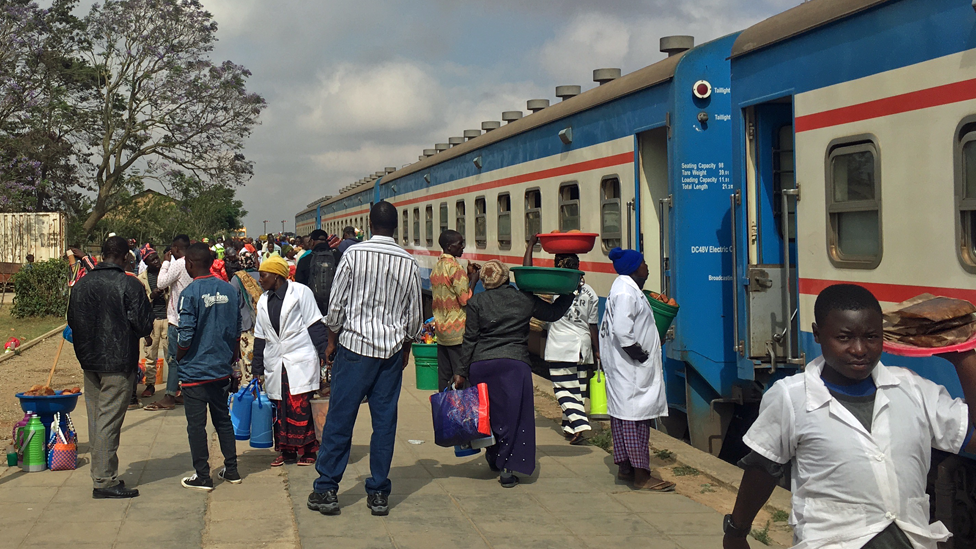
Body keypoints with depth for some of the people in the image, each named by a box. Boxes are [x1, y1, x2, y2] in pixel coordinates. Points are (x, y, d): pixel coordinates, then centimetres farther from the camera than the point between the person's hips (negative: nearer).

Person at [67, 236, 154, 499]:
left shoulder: (82, 283, 5)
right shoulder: (129, 285, -13)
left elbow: (72, 321, 12)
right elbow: (143, 326, -13)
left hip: (89, 361, 6)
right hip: (118, 362, -6)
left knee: (95, 418, 14)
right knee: (109, 420, -4)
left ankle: (100, 474, 22)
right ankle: (105, 481, -3)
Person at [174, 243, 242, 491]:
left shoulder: (189, 294, -15)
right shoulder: (229, 290, 1)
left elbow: (185, 337, -17)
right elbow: (237, 331, 6)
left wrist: (179, 360, 1)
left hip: (195, 370, -6)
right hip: (222, 369, 6)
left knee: (196, 424, 3)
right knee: (223, 419, 17)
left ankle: (202, 477, 9)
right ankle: (231, 470, 21)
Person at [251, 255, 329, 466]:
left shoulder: (300, 292, -1)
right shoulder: (263, 301, 17)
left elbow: (315, 325, -4)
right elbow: (260, 337, 19)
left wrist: (323, 352, -11)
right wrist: (257, 368, 16)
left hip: (300, 361, -6)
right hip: (275, 364, 6)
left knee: (301, 407, -7)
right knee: (280, 408, 4)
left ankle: (307, 451, 3)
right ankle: (286, 451, 14)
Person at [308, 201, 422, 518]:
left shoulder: (353, 255, -6)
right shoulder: (409, 263, 2)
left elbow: (336, 304, -4)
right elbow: (414, 313, 9)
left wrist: (331, 341, 9)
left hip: (355, 347, -2)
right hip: (392, 349, 3)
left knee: (340, 418, 2)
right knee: (385, 420, 6)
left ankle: (326, 490, 7)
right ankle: (379, 494, 11)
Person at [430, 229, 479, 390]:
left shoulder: (437, 267, 13)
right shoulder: (454, 267, -15)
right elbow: (466, 299, -18)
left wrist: (467, 275, 13)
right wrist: (474, 277, -5)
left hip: (441, 328, 9)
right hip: (457, 332, -9)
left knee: (444, 375, 11)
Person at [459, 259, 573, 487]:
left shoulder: (476, 302, 2)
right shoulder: (525, 299, 3)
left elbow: (470, 339, 1)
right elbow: (553, 312, 15)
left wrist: (463, 372, 6)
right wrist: (569, 293, 29)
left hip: (481, 365, 1)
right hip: (514, 364, -1)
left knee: (487, 414, 16)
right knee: (512, 415, 4)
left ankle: (493, 458, 30)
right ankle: (507, 468, 1)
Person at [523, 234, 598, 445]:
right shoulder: (590, 293, 5)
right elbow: (593, 326, 7)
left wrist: (531, 244, 3)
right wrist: (597, 351, 14)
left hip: (561, 348, -5)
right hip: (583, 347, 5)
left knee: (564, 390, -5)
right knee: (577, 390, 13)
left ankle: (580, 427, -19)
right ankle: (570, 427, 22)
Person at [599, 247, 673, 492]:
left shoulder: (626, 288, 16)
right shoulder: (626, 292, -17)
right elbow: (622, 332, -26)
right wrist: (638, 353, -17)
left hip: (623, 367, 11)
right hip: (630, 369, -11)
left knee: (623, 414, 14)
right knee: (635, 417, -9)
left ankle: (625, 467, 23)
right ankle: (641, 476, -6)